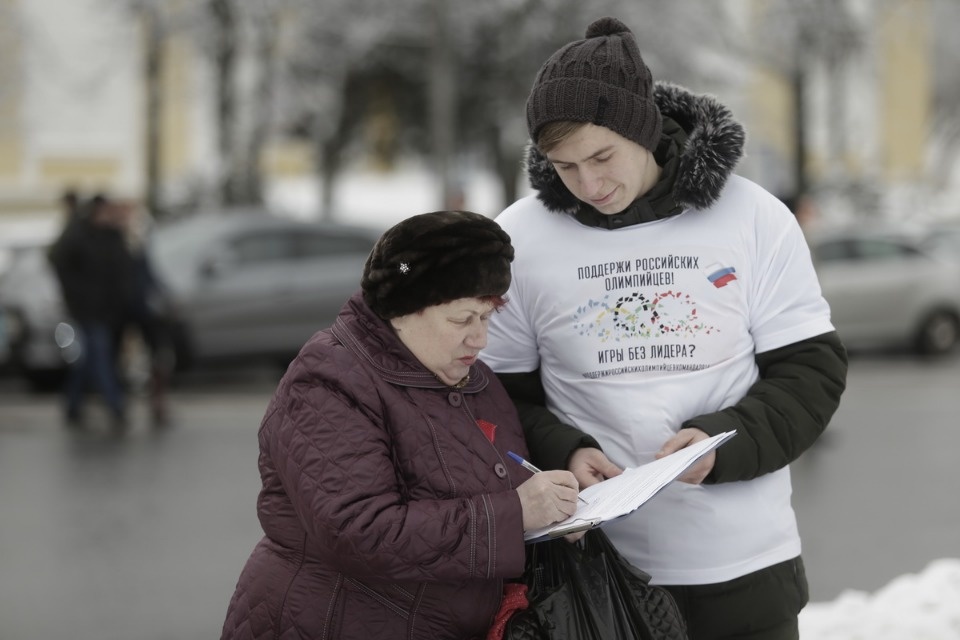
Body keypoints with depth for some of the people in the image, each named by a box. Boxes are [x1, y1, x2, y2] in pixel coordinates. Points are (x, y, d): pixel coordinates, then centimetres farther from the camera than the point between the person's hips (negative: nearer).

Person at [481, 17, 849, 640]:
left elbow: (811, 370, 0)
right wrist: (563, 452, -13)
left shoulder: (755, 219, -2)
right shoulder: (521, 238, 0)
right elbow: (503, 398, 7)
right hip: (597, 567, 0)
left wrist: (722, 443, -17)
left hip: (744, 565, 0)